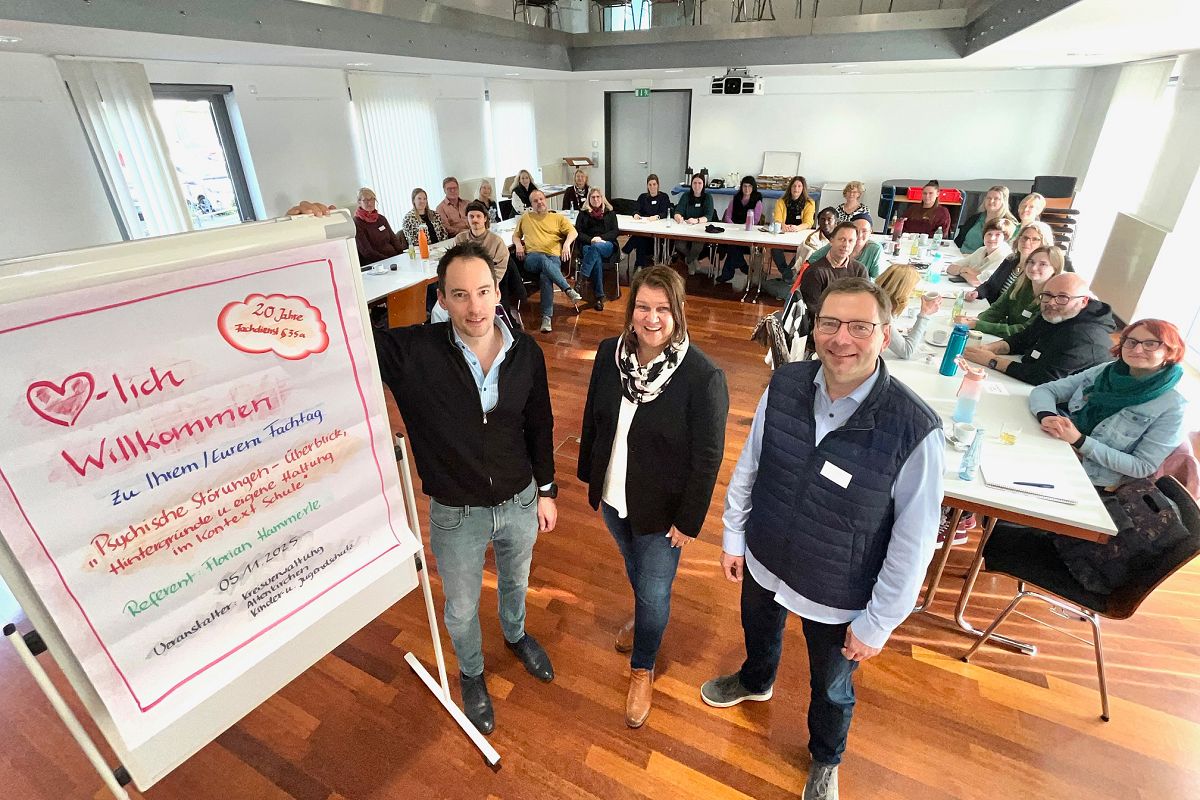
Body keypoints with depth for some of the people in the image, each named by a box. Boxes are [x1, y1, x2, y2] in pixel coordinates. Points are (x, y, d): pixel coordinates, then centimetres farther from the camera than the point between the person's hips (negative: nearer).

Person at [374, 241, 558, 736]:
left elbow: (540, 427, -2)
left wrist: (546, 490, 5)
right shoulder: (410, 352, -23)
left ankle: (516, 635, 65)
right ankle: (471, 673, 55)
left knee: (515, 582, 31)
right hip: (455, 515, -2)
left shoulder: (526, 352, -14)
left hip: (519, 502, 2)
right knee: (461, 610, 22)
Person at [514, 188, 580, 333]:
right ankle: (569, 290, -45)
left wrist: (567, 244, -12)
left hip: (553, 257, -1)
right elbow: (516, 235, 30)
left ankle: (547, 316, -37)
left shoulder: (558, 217, 19)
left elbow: (573, 232, 9)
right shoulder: (525, 217, 25)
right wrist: (518, 244, 7)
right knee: (543, 259, -38)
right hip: (532, 258, 1)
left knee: (545, 276, -35)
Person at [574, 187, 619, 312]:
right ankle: (599, 297, -40)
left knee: (596, 247, -38)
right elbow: (578, 232, 9)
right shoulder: (583, 214, 20)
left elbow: (615, 232, 9)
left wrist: (601, 238, -10)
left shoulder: (610, 213, 21)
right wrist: (591, 239, -11)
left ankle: (580, 280, -45)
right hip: (588, 245, 0)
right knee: (597, 259, -36)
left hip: (607, 245, 0)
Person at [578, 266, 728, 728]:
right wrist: (589, 475, 10)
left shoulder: (704, 376, -26)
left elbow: (707, 458, -18)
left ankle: (642, 670, 41)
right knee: (634, 566, 29)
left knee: (654, 590, 12)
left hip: (662, 508, -5)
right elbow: (592, 420, 2)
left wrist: (690, 520, -13)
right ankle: (644, 617, 62)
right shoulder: (611, 353, -10)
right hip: (613, 496, 5)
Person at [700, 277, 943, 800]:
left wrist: (878, 623, -10)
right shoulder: (785, 385, -18)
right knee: (758, 634, 34)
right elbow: (748, 466, -5)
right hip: (763, 563, 3)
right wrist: (733, 537, 4)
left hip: (839, 598, -3)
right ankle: (755, 683, 70)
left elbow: (913, 540, -18)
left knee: (831, 688, 26)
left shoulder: (914, 430, -28)